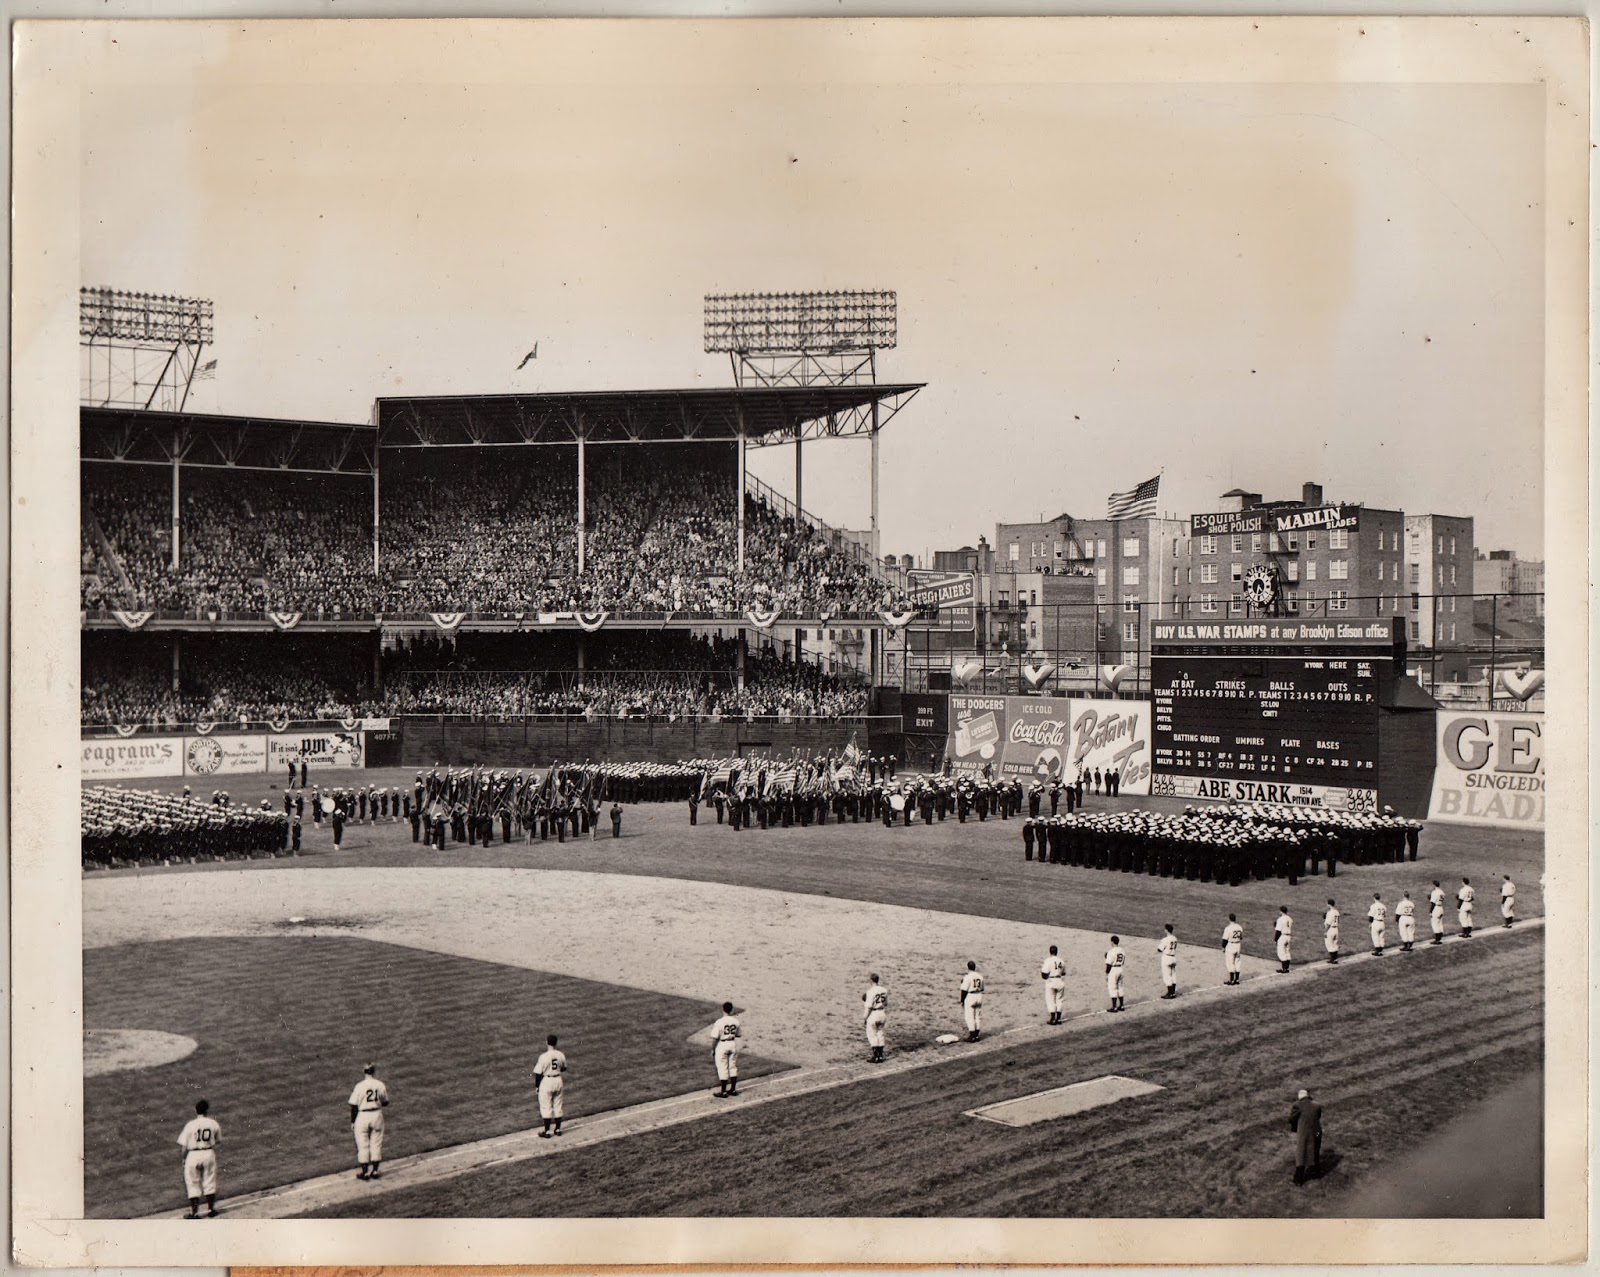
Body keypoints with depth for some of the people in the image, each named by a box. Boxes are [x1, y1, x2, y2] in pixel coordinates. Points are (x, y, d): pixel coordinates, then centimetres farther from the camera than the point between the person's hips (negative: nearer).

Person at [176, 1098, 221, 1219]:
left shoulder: (191, 1125, -12)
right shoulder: (213, 1123, -4)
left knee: (193, 1184, 8)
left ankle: (194, 1212, 10)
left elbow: (184, 1145, -9)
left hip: (193, 1155, -2)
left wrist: (184, 1158, 6)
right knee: (209, 1182, 15)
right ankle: (211, 1209, 23)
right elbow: (218, 1140, 7)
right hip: (209, 1154, 2)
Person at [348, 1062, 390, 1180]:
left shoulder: (360, 1086, -12)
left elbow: (354, 1105, -8)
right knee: (376, 1144, 13)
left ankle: (365, 1172, 13)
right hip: (377, 1116, 3)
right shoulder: (380, 1085, -4)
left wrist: (352, 1121, 1)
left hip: (362, 1117, -3)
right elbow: (385, 1103, 7)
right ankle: (375, 1171, 18)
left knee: (363, 1145, 8)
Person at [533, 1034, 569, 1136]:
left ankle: (547, 1132, 9)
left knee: (546, 1107, 5)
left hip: (546, 1081, -5)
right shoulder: (561, 1055, -3)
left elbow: (538, 1073, -15)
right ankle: (558, 1129, 24)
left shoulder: (543, 1057, -18)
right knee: (558, 1106, 16)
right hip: (558, 1080, 5)